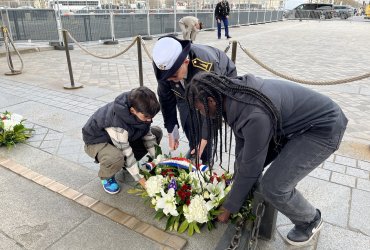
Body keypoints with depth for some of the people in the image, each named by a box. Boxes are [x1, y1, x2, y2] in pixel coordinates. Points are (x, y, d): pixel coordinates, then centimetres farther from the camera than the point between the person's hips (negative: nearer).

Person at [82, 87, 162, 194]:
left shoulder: (142, 111, -20)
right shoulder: (117, 122, -40)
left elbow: (147, 135, -7)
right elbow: (125, 152, -33)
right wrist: (140, 179, -26)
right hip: (96, 141, -7)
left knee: (157, 132, -2)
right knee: (116, 158, -41)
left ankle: (127, 165, 9)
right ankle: (106, 177, -3)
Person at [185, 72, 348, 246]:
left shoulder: (255, 116, -35)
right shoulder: (233, 94, -9)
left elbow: (250, 168, -23)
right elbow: (242, 146, 2)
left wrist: (229, 208, -8)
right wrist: (236, 184, 9)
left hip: (324, 128, -8)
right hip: (294, 121, 8)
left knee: (273, 187, -14)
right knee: (249, 158, 4)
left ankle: (311, 221, 17)